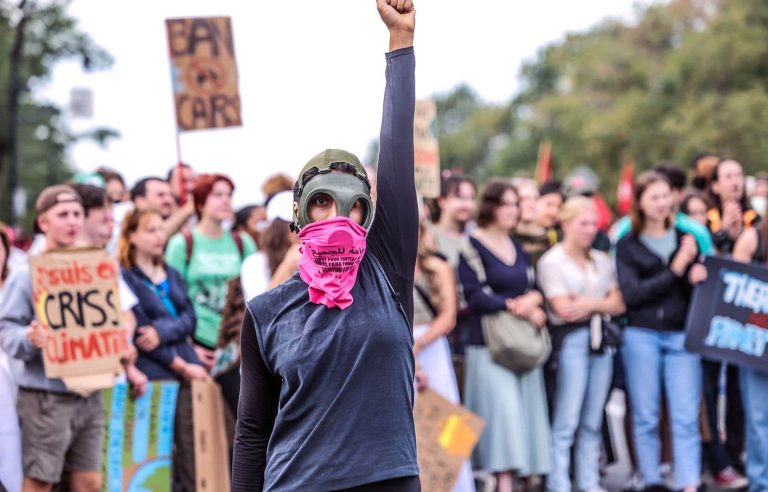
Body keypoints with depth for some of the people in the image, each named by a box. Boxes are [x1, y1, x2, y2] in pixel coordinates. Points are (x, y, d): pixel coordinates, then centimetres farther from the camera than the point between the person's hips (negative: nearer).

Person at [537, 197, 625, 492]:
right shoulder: (552, 262, -1)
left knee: (592, 422, 7)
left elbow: (618, 304, 9)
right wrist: (601, 303, 1)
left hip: (601, 340, 6)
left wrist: (589, 303, -6)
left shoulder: (602, 261, 17)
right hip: (571, 341, -6)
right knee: (566, 421, -7)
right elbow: (564, 309, -10)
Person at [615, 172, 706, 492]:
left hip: (682, 334, 2)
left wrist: (698, 278, -10)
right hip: (642, 335, -1)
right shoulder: (628, 245, 5)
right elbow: (631, 293, -6)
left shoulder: (685, 240, 13)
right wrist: (674, 271, -11)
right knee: (646, 416, 3)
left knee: (686, 417, -6)